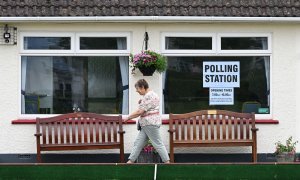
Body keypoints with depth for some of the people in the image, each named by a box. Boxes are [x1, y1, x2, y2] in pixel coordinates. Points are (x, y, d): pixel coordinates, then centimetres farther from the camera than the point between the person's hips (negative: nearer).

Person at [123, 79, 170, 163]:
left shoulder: (149, 96, -17)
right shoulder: (150, 95, 17)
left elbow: (140, 112, -19)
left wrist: (128, 117, -7)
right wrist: (141, 103, 8)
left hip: (151, 123, -11)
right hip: (146, 124, 11)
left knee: (158, 144, -5)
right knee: (138, 143, 7)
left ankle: (167, 161, 0)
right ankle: (130, 161, 8)